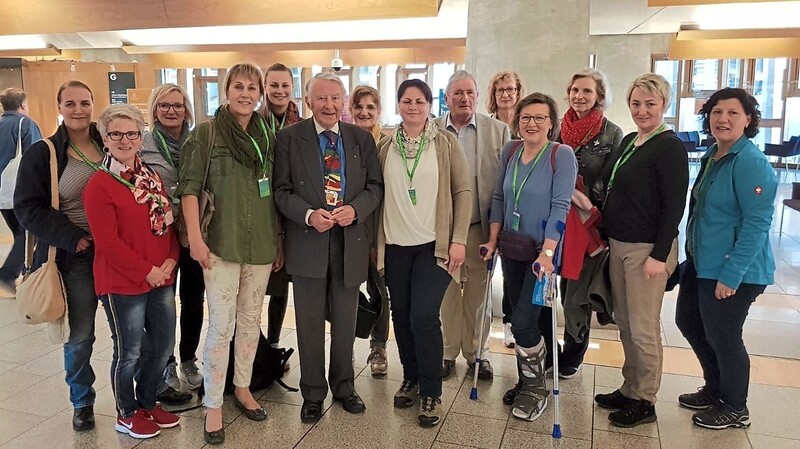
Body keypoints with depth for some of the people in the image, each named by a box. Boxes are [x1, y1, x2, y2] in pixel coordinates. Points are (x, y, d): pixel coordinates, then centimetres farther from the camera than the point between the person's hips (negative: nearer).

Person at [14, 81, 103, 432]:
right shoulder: (43, 154, -3)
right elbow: (28, 208, -6)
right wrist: (72, 238, -15)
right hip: (75, 257, -2)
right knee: (79, 335, 6)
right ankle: (82, 402, 27)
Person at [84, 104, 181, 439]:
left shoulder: (152, 176, 9)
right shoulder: (99, 186, -12)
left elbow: (168, 221, 11)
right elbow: (108, 242, -17)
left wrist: (170, 261, -4)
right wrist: (146, 271, -16)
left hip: (162, 278, 7)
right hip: (122, 284, -6)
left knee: (163, 344, 15)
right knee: (130, 352, 7)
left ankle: (147, 402, 37)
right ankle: (127, 414, 29)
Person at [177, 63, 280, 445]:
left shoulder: (267, 136, 8)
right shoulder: (206, 131, -4)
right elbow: (189, 187, -7)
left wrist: (279, 240, 11)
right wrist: (195, 238, -14)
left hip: (261, 243, 4)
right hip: (220, 242, -4)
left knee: (251, 320, 14)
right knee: (221, 324, -1)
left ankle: (242, 388, 32)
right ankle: (213, 406, 14)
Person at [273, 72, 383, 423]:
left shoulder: (362, 139, 5)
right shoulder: (289, 138, -2)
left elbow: (375, 186, 5)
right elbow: (281, 190, -3)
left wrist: (355, 209, -14)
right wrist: (309, 215, -19)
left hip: (351, 242, 2)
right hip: (308, 244, -2)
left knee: (345, 321, 15)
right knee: (310, 323, 9)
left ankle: (344, 386, 35)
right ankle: (313, 393, 27)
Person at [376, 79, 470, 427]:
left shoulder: (446, 142, -2)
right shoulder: (386, 146, 6)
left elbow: (463, 192, -2)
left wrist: (459, 240, -9)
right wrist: (375, 240, 4)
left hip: (434, 244, -3)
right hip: (396, 245, 4)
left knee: (424, 316, -10)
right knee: (401, 315, 10)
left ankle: (431, 392, 8)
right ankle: (410, 379, 31)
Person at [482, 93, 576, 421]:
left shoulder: (562, 155, -11)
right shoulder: (510, 151, 5)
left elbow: (560, 207, -17)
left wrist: (547, 252, -23)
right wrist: (493, 240, 5)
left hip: (542, 251, -5)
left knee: (523, 321, -9)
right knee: (521, 318, 13)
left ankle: (537, 388, 15)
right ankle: (526, 382, 31)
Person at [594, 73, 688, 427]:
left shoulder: (669, 147, -12)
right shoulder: (629, 141, 12)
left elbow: (674, 206, -16)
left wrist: (659, 255, -19)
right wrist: (606, 237, 16)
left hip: (648, 249, -8)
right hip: (618, 245, 8)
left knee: (643, 328, 1)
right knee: (625, 322, 15)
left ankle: (644, 402, 16)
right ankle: (629, 389, 28)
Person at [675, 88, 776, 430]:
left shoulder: (751, 163, -18)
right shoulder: (712, 156, 9)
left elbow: (757, 224, -22)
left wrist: (730, 275, -23)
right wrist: (693, 255, 20)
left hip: (733, 271, -9)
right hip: (702, 264, 9)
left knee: (722, 337, 5)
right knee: (688, 323, 19)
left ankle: (734, 409, 28)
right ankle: (714, 389, 40)